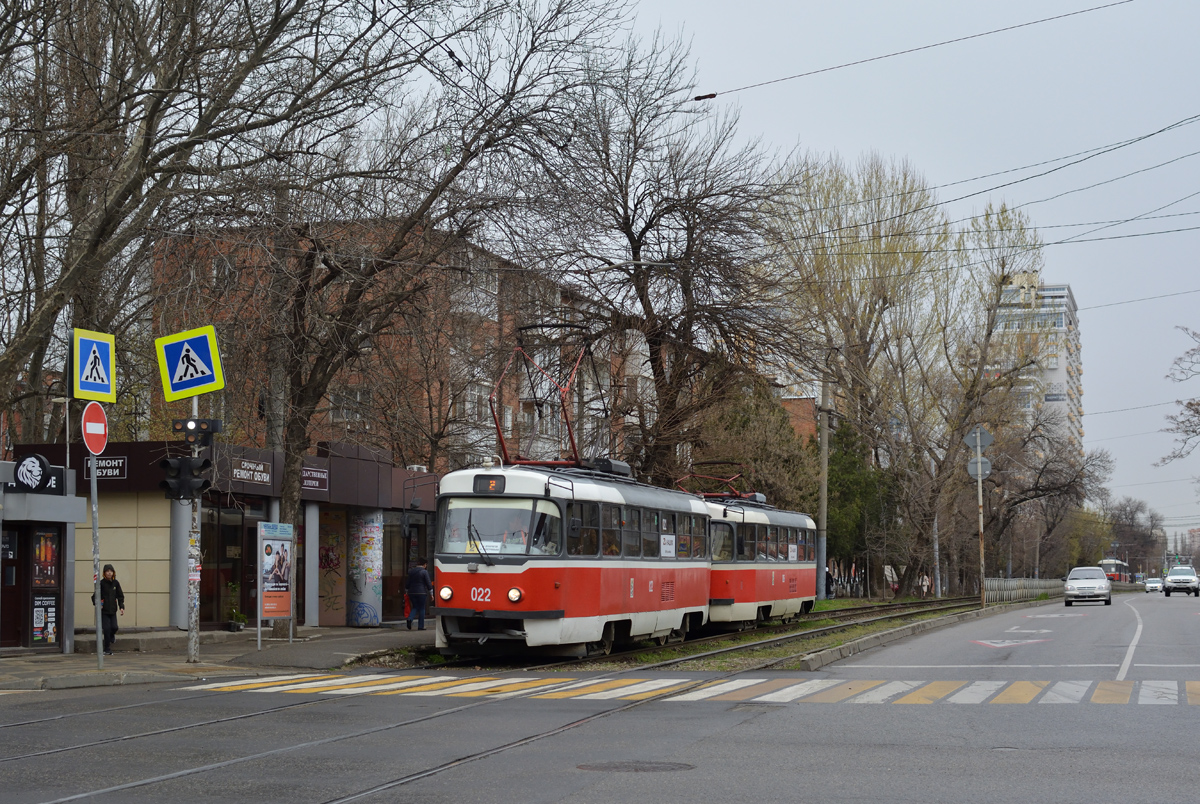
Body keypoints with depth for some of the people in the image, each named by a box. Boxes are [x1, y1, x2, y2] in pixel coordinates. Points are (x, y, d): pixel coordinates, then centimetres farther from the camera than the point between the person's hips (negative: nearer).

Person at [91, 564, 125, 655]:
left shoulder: (115, 583, 6)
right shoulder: (101, 583, -5)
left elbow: (120, 596, 13)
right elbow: (95, 596, -3)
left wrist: (121, 607, 3)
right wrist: (96, 603, -21)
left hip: (113, 610, 3)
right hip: (104, 610, -3)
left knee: (114, 627, -8)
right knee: (107, 629, -8)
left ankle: (112, 636, 30)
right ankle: (107, 650, 3)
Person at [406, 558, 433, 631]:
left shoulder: (411, 571, 8)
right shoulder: (424, 571, -8)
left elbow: (407, 583, 13)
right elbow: (428, 583, -9)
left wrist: (407, 592, 23)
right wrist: (431, 594, -3)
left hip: (412, 592, 5)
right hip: (421, 592, -5)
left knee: (415, 607, 15)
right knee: (421, 608, 5)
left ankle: (409, 619, -13)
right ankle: (420, 626, 4)